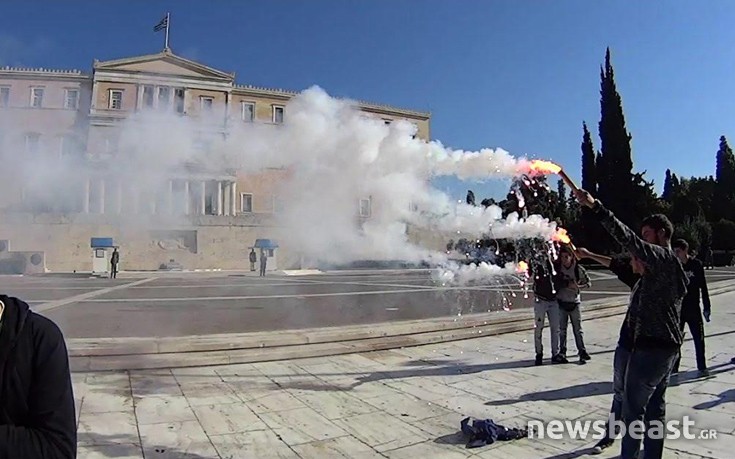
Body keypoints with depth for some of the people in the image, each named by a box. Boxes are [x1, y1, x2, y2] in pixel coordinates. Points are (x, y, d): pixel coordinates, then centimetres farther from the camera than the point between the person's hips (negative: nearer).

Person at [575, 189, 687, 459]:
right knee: (655, 406, 15)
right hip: (667, 345, 10)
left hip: (651, 346, -10)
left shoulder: (663, 257, -13)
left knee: (633, 407, -3)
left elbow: (628, 239, -29)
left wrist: (595, 207, -33)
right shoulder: (670, 265, 18)